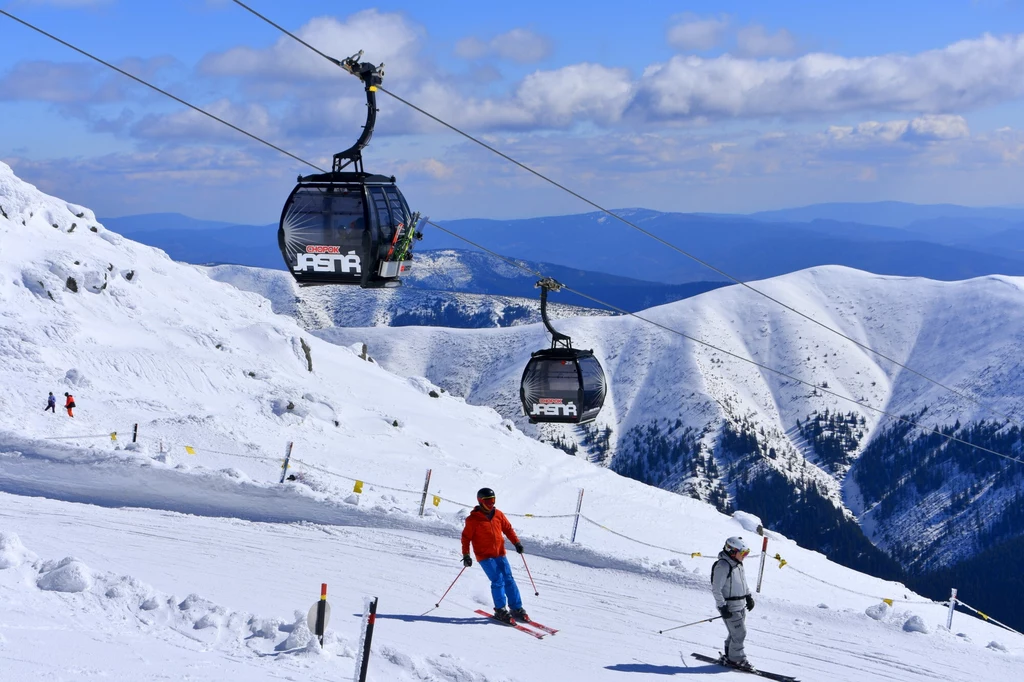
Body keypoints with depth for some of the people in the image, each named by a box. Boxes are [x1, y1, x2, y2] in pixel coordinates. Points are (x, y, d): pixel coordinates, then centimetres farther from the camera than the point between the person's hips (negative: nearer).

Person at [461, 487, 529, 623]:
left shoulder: (498, 514, 6)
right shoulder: (473, 519, -7)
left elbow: (507, 528, 16)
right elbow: (466, 537, -4)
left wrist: (516, 542, 5)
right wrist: (466, 555, -11)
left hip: (500, 553, 5)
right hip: (484, 556, -5)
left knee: (509, 580, 1)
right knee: (498, 580, -14)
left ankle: (517, 609, 8)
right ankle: (500, 610, -3)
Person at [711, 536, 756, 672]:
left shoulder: (738, 564, 9)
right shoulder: (723, 566, -20)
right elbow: (716, 589, -20)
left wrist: (748, 597, 20)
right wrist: (722, 607, -22)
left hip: (741, 605, 9)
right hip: (730, 606, -9)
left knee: (736, 632, 13)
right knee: (739, 633, -7)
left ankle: (729, 656, 23)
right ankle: (736, 659, 6)